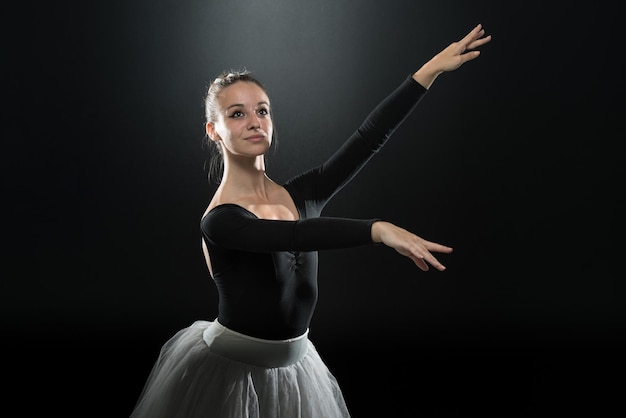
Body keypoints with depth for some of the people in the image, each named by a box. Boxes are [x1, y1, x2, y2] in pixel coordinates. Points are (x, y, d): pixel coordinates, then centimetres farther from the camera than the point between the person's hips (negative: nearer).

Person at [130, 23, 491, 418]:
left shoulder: (300, 194, -2)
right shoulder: (220, 221, -19)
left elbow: (368, 138, -7)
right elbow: (296, 235, -36)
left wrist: (432, 69, -10)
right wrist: (378, 229, -47)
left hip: (293, 368, 6)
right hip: (229, 374, -6)